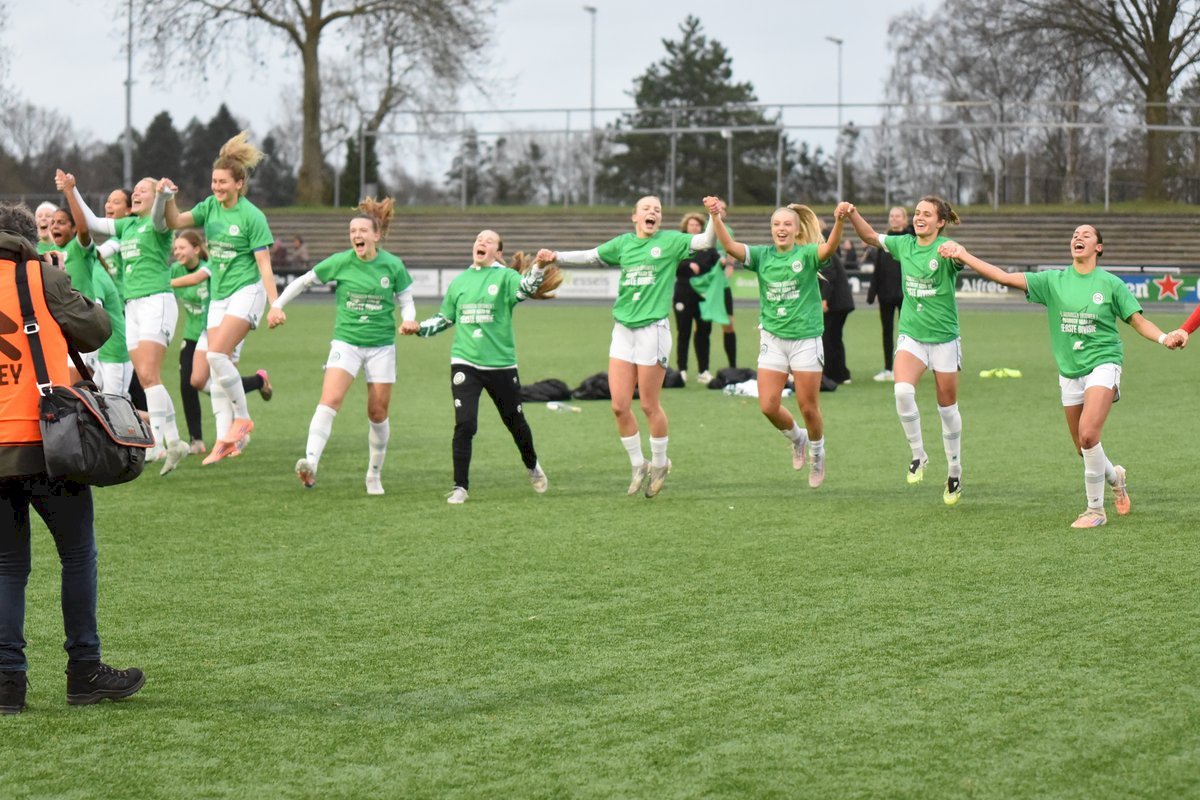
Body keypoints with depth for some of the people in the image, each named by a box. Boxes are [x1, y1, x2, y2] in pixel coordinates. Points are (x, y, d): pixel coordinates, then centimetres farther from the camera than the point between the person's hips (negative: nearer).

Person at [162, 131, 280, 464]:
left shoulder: (251, 217, -11)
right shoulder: (210, 207, 7)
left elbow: (264, 265, -12)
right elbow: (176, 222, 0)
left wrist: (275, 304, -17)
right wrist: (168, 197, -17)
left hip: (246, 291, -7)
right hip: (219, 294, 7)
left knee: (217, 355, -21)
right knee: (217, 365, 2)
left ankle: (242, 418, -6)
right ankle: (225, 440, 5)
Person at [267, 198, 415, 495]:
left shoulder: (393, 266, -5)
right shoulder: (340, 262, -5)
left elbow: (406, 302, 5)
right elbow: (303, 281, 7)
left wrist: (409, 320, -16)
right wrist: (277, 306, 1)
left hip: (381, 345, 1)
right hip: (346, 341, -1)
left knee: (378, 413, 7)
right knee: (330, 400, -22)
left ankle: (374, 476, 25)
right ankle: (310, 463, -33)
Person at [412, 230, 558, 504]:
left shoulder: (504, 277, -3)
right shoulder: (459, 282, 9)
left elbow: (526, 287, -25)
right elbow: (445, 318, 21)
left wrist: (538, 268, -43)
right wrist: (419, 328, 7)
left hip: (501, 364, -1)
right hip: (465, 364, 2)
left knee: (515, 422, 13)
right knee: (464, 424, -13)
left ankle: (532, 466, 42)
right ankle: (460, 487, -4)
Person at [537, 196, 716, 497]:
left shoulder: (670, 241, 0)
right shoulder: (623, 243, 12)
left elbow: (705, 242, -10)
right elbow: (589, 256, 21)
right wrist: (556, 257, 11)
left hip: (653, 329, -4)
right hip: (623, 329, 4)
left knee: (649, 405, 1)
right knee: (619, 406, 1)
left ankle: (659, 464, 22)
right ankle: (638, 466, 18)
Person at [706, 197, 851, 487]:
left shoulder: (806, 254, -8)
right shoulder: (762, 256, 1)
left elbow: (828, 249, -29)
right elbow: (730, 246, -14)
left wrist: (839, 222, -49)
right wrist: (715, 217, -31)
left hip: (806, 338, -3)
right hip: (772, 339, 3)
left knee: (808, 407, 4)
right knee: (768, 406, -2)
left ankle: (817, 452, 30)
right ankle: (797, 438, 28)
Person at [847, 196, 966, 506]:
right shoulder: (904, 244, 3)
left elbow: (960, 258, -35)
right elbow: (871, 237, 16)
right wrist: (853, 215, -2)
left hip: (944, 337, -3)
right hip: (911, 335, 3)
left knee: (947, 407, 7)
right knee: (903, 390, -23)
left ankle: (954, 472, 24)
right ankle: (918, 455, -6)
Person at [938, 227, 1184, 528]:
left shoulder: (1110, 284, -2)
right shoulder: (1053, 281, 5)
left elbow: (1139, 321, 2)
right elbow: (1005, 277, 0)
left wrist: (1165, 338, -18)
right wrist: (963, 256, -7)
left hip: (1103, 364, -4)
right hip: (1070, 371, 4)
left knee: (1088, 435, -22)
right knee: (1084, 448, 8)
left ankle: (1095, 509, -8)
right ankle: (1114, 477, 42)